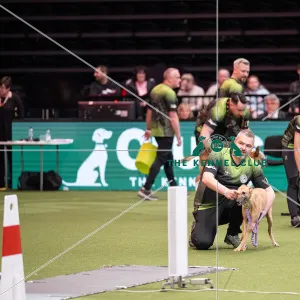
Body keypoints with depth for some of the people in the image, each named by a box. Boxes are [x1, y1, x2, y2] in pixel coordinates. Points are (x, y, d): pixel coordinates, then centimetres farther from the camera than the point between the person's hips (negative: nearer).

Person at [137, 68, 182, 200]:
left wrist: (148, 129, 25)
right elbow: (173, 116, -19)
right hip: (166, 131, -9)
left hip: (156, 130, 9)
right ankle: (146, 189, -9)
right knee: (161, 158, -6)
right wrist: (178, 135, -15)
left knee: (168, 158, 17)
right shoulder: (169, 93, -15)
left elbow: (149, 111, 18)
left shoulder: (155, 90, 12)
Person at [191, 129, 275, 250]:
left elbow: (269, 192, 0)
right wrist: (226, 191, -46)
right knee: (203, 243, -26)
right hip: (207, 206, -3)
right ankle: (198, 228, 13)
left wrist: (262, 212, -19)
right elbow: (206, 178, -28)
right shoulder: (218, 155, -13)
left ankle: (232, 234, -6)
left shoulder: (252, 166, -2)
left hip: (231, 207, 4)